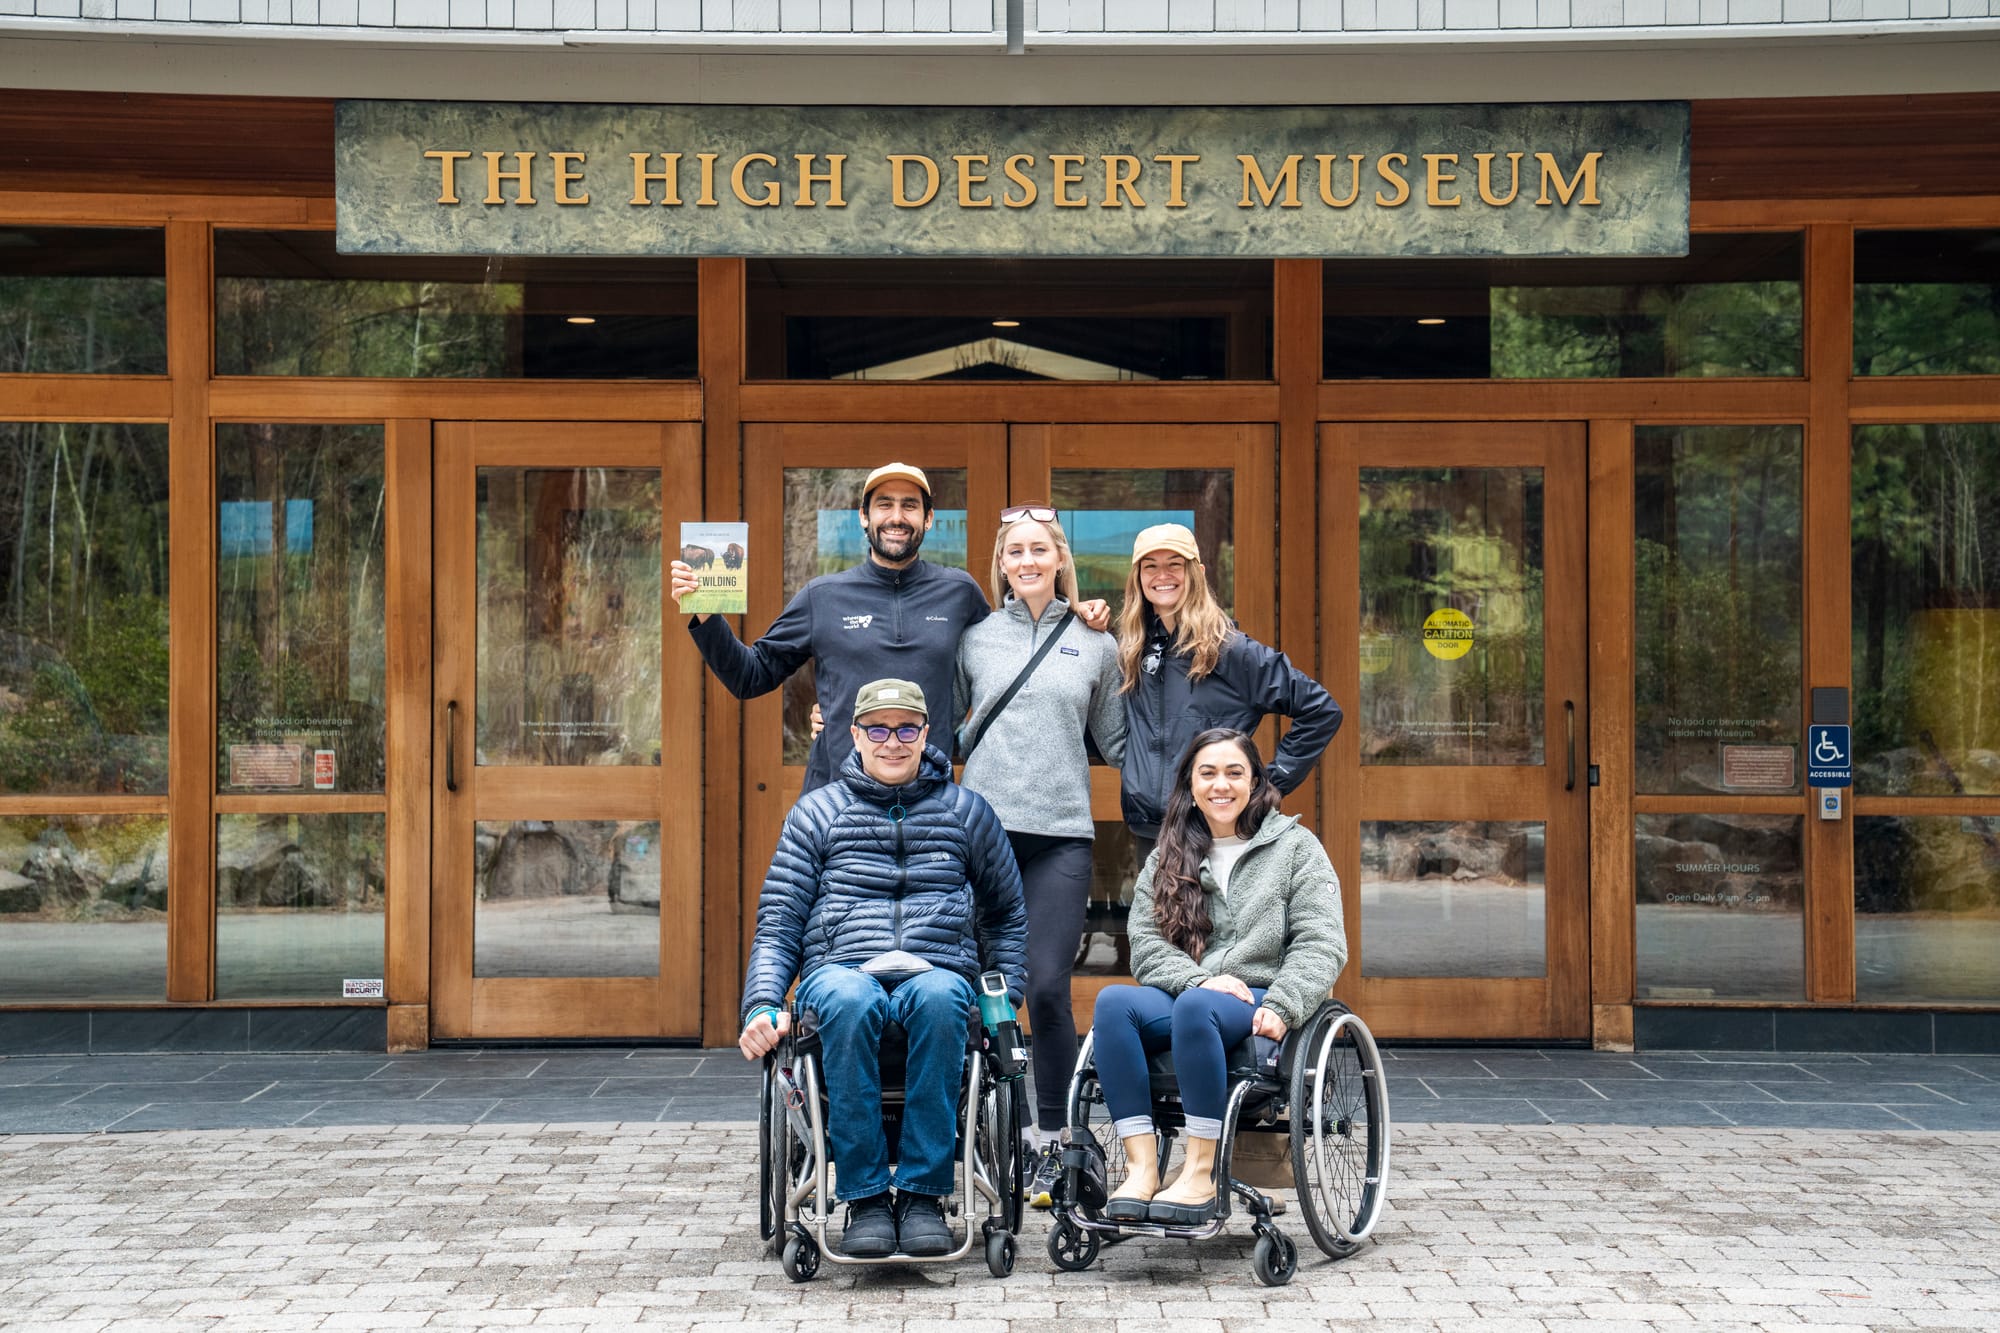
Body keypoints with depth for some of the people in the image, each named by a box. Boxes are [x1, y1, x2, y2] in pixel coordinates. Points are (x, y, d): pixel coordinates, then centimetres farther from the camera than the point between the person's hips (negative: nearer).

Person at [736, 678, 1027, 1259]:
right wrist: (763, 1005, -5)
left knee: (938, 998, -39)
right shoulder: (817, 812, 16)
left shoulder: (966, 811, 18)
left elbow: (1007, 914, 28)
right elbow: (777, 922, 11)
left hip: (938, 974, 0)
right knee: (849, 1001, -40)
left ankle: (923, 1194, -33)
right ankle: (865, 1198, -32)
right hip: (841, 970, 0)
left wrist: (1005, 998, 14)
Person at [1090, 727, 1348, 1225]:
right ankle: (1141, 1167, -35)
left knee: (1195, 1008, -38)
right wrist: (1199, 979, -13)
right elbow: (1146, 945, 7)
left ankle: (1200, 1175, -36)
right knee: (1113, 1002, -29)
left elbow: (1321, 945, 0)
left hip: (1259, 1007, -3)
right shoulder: (1166, 860, 20)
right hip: (1182, 995, 4)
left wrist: (1280, 1007, -16)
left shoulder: (1295, 847, 11)